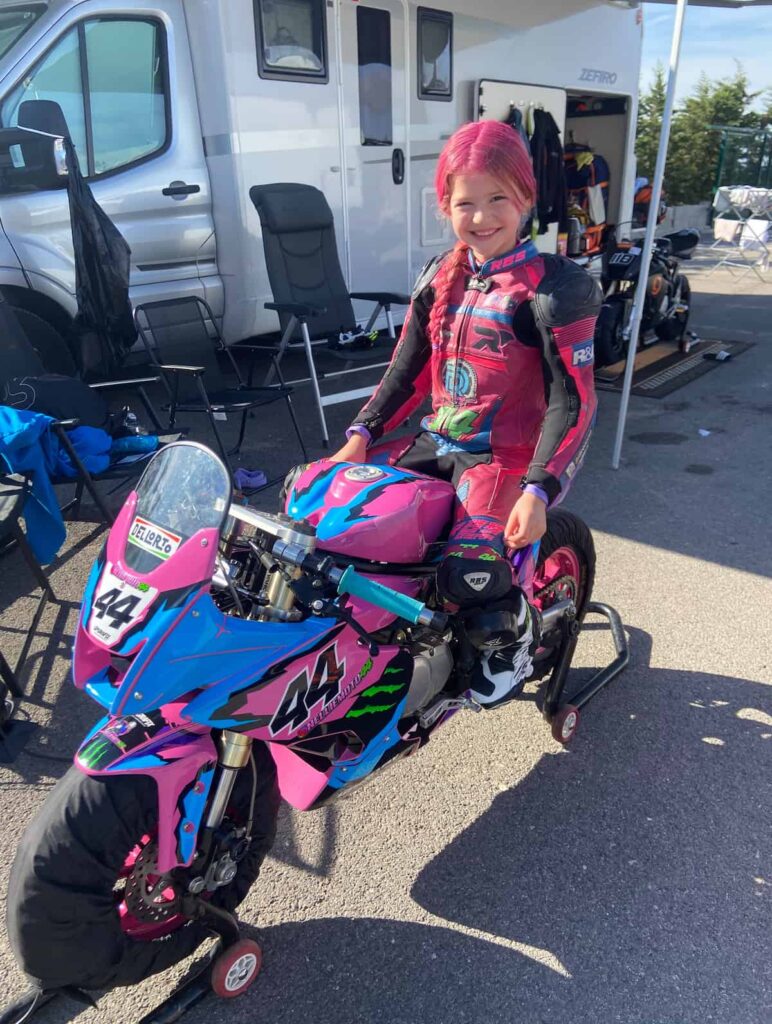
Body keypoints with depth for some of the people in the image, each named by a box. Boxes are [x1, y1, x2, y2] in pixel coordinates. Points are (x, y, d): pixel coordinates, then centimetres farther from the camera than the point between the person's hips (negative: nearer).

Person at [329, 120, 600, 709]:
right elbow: (409, 369, 12)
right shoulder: (441, 277, 9)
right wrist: (362, 435, 0)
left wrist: (538, 490, -24)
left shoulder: (552, 288, -10)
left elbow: (574, 402, -13)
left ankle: (513, 636, 7)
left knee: (472, 572, -29)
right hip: (437, 442, 7)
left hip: (511, 457, -6)